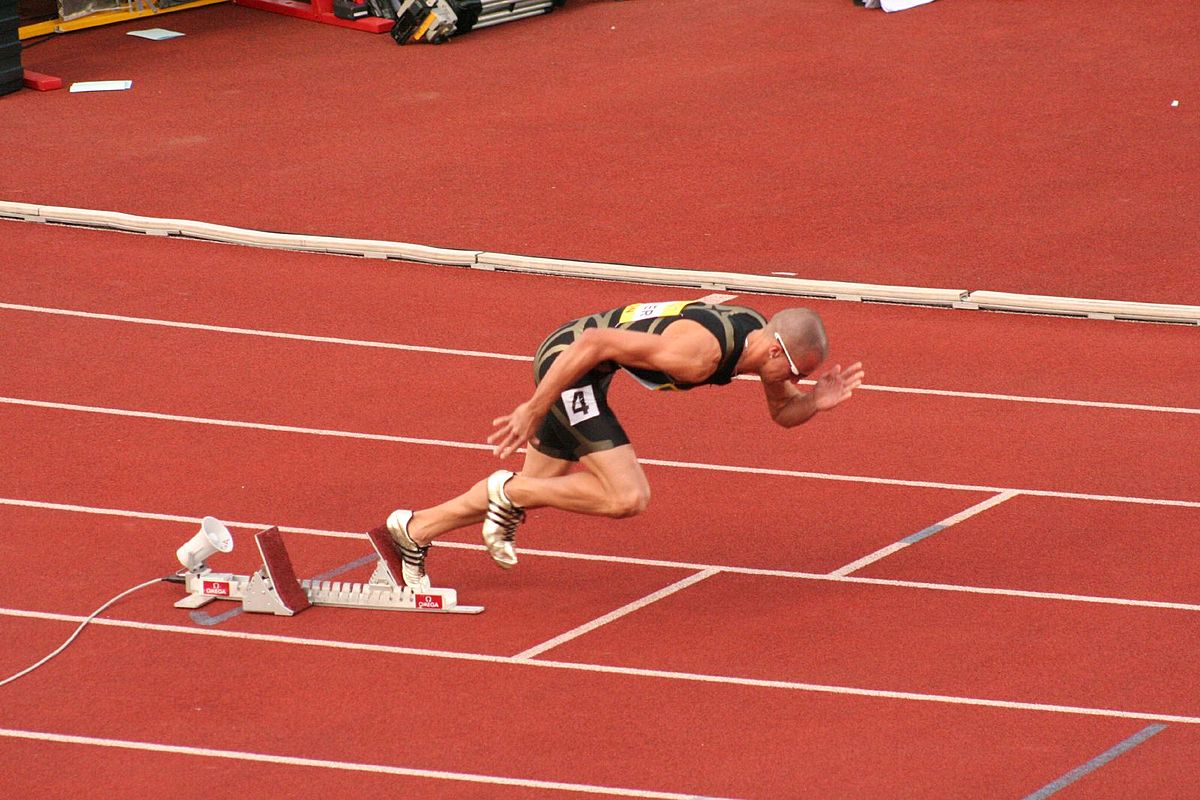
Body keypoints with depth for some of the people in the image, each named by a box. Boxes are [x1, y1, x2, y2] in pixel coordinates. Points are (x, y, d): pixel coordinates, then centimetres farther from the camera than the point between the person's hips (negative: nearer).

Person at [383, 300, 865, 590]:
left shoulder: (760, 335, -5)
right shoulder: (700, 352, -32)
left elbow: (782, 412, 13)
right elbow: (594, 343, -31)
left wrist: (815, 402, -11)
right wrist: (533, 411, -24)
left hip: (581, 367, 9)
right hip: (568, 362, -9)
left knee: (529, 493, 21)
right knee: (627, 497, -18)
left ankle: (413, 532, 34)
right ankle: (510, 493, -2)